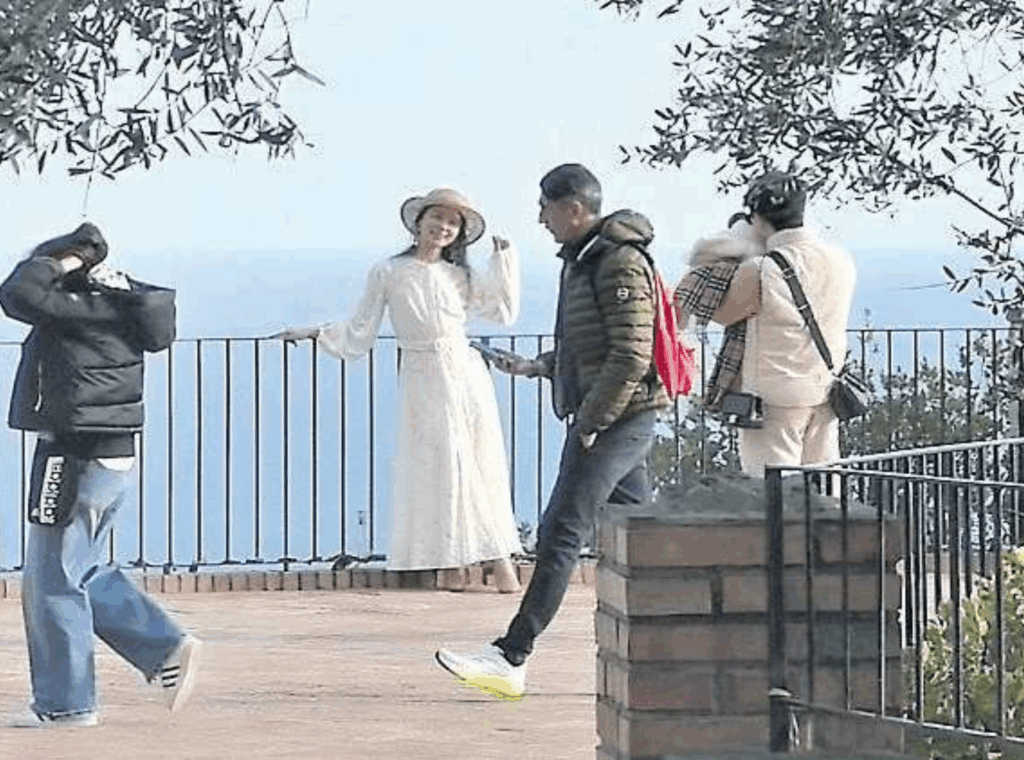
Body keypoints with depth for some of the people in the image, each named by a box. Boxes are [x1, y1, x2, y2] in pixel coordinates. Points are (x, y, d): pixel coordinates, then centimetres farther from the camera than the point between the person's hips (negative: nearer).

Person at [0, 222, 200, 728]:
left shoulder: (79, 307, -16)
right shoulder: (119, 304, 10)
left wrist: (60, 259, -11)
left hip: (76, 457, -9)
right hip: (115, 459, 9)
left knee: (52, 581, 0)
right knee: (84, 572, 20)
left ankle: (64, 703, 5)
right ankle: (166, 649, 11)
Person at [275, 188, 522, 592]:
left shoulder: (459, 276, 9)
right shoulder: (388, 273, 1)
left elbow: (503, 311, 15)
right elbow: (359, 334, 5)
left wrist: (504, 260, 10)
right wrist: (317, 333, -5)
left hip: (465, 376, 2)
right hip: (422, 381, -2)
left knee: (482, 464, -1)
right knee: (436, 465, -4)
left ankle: (498, 558, 1)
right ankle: (450, 561, 1)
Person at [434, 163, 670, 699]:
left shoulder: (620, 264, -16)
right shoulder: (583, 258, 16)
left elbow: (630, 357, -22)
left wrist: (589, 422, -19)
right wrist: (540, 367, 16)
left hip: (615, 418, -10)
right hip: (610, 418, 10)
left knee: (561, 533, -11)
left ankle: (510, 657, -13)